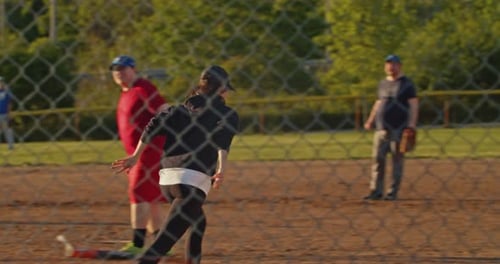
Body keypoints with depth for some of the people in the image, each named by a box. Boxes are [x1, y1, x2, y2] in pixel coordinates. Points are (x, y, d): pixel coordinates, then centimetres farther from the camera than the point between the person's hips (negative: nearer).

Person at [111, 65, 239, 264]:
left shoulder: (182, 109, 20)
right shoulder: (228, 114, 8)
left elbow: (153, 127, 8)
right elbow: (222, 140, -11)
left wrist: (136, 156, 11)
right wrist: (222, 169, -23)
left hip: (167, 176, 7)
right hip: (193, 178, -7)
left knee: (197, 224, 28)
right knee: (169, 237, -15)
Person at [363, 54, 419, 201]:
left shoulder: (406, 84, -1)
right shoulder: (383, 83, 16)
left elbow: (413, 104, -6)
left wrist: (412, 123, -17)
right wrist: (370, 120, 18)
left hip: (399, 128, -5)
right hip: (381, 128, 6)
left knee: (397, 159, -2)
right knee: (377, 158, 1)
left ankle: (393, 192, 3)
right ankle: (376, 191, 5)